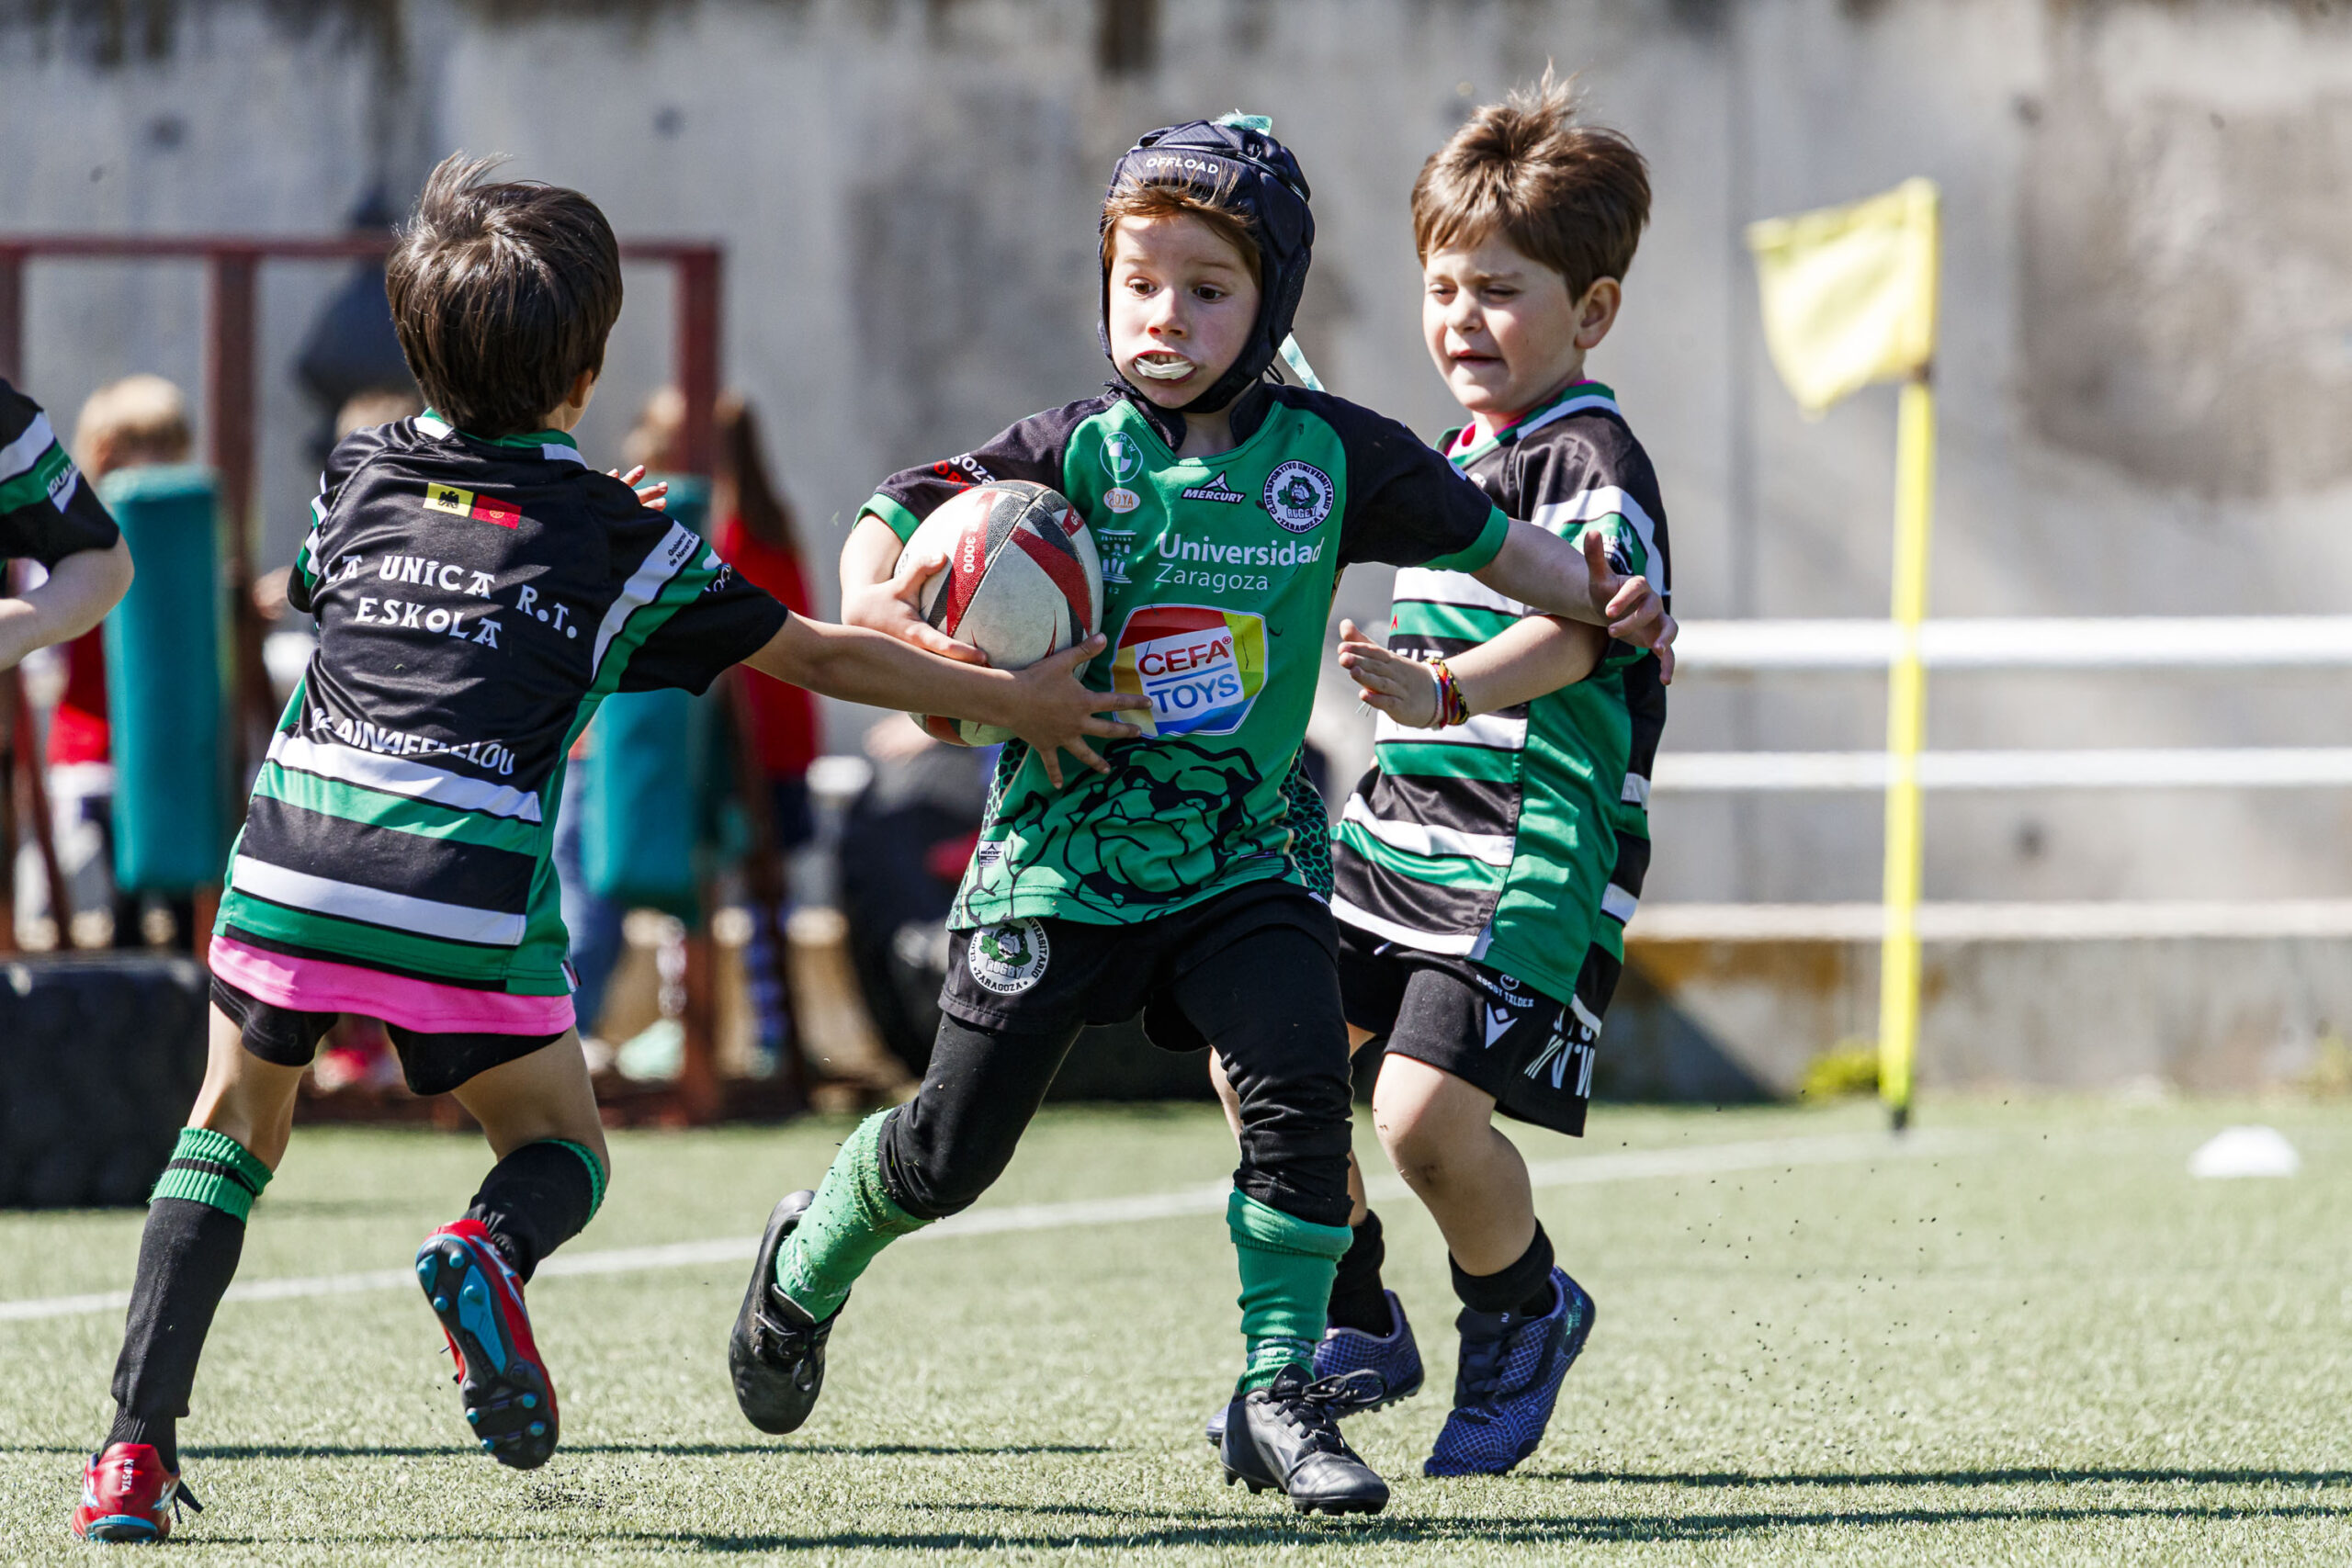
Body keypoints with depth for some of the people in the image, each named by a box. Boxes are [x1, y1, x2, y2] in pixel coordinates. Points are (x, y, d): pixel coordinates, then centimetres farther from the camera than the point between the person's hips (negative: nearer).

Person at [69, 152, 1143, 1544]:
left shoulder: (361, 477, 18)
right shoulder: (618, 542, 10)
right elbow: (823, 657, 15)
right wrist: (1014, 703, 25)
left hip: (298, 850, 2)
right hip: (472, 889, -2)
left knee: (234, 1132, 20)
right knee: (562, 1152, 17)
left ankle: (139, 1447, 6)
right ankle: (492, 1251, -19)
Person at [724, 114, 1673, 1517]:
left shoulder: (1329, 456, -2)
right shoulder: (1077, 451, -7)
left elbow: (1483, 538, 9)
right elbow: (895, 521, -5)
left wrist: (1599, 599, -7)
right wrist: (882, 604, -26)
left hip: (1240, 860, 1)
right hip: (1061, 858, -1)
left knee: (1302, 1082, -21)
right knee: (951, 1149, 5)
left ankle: (1282, 1398, -10)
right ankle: (808, 1266, 37)